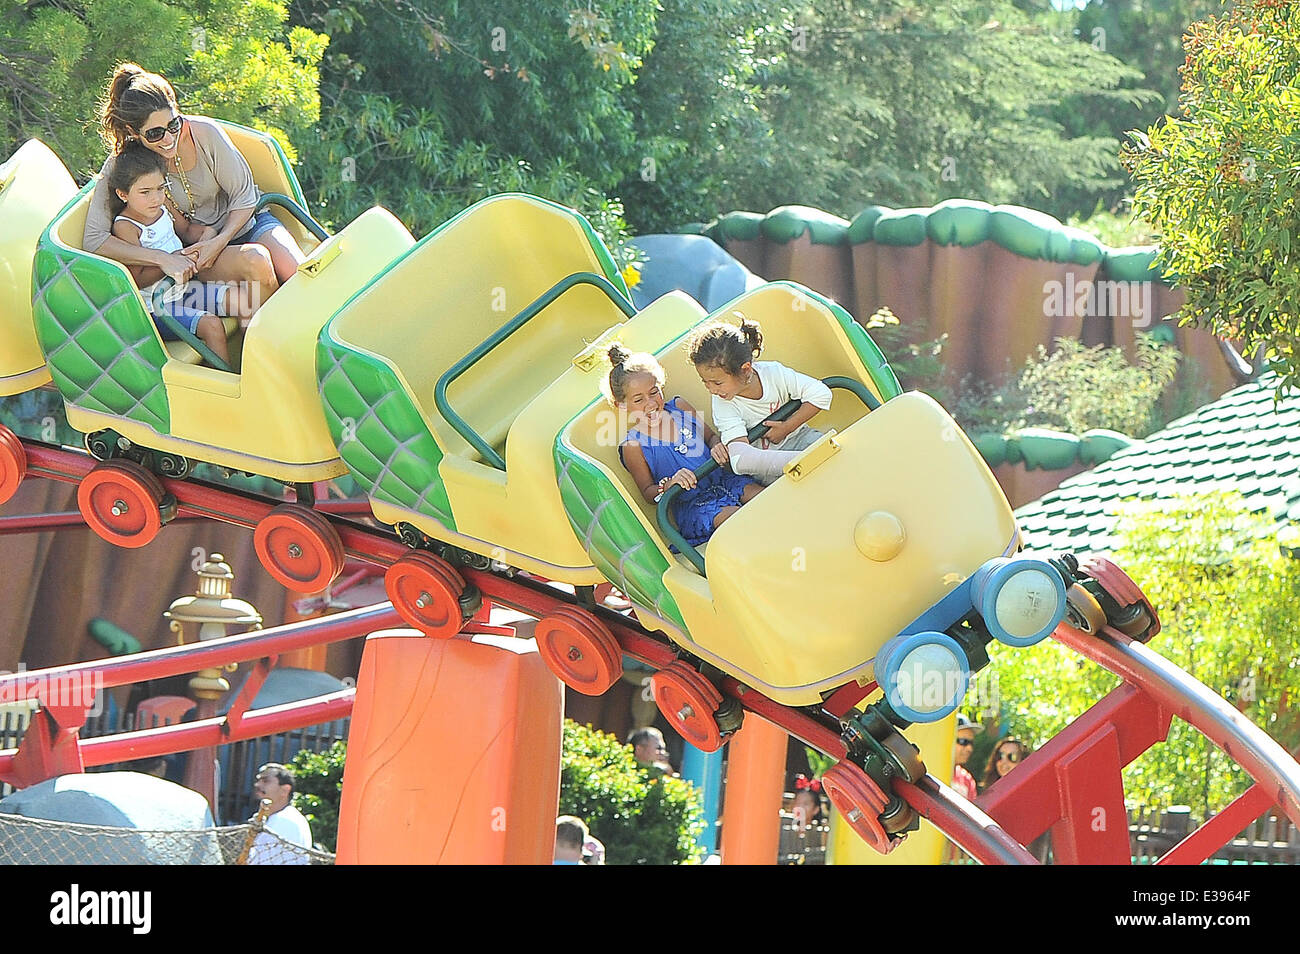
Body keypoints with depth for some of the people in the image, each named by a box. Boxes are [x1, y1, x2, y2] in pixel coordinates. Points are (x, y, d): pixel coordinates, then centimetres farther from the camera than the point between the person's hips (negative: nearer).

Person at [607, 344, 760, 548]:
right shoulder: (633, 446, -7)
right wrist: (668, 485, -25)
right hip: (691, 506, -5)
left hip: (723, 481, 5)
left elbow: (710, 435, 18)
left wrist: (718, 447, -6)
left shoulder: (679, 407, 6)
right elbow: (648, 492, -3)